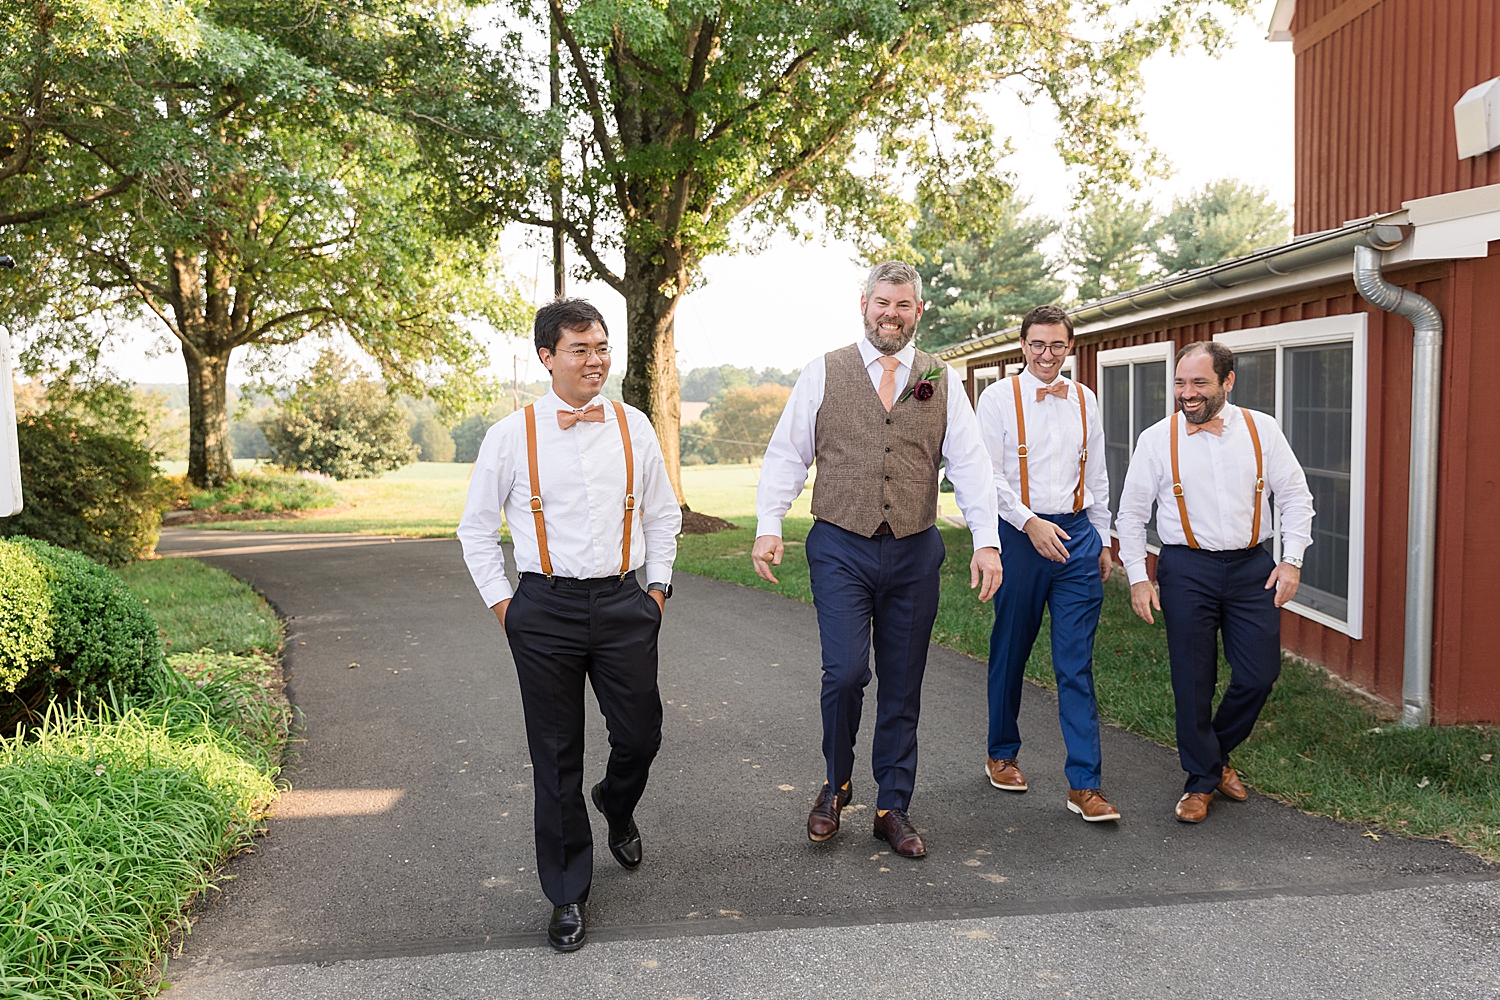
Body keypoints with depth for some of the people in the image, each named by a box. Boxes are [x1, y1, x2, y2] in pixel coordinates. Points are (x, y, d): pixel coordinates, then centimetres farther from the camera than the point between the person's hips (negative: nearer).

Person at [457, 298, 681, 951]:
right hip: (544, 610, -2)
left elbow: (662, 514, 16)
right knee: (556, 756, 5)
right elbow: (476, 527, 7)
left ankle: (617, 807, 44)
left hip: (623, 604, 2)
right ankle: (567, 894, 21)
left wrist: (658, 585, 9)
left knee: (640, 736, 7)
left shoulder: (633, 427, 4)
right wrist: (500, 601, 2)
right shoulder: (511, 436, -3)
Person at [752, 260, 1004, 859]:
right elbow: (786, 454, 2)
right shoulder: (824, 373, 4)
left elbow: (970, 462, 3)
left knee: (902, 688, 8)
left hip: (914, 553, 2)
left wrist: (986, 540, -8)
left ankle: (893, 808, 22)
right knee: (845, 672, -11)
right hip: (840, 549, -2)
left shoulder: (942, 381, 8)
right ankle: (836, 784, 16)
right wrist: (769, 525, -10)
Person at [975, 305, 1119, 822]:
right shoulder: (999, 397, -1)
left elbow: (1096, 475, 18)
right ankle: (1002, 754, 30)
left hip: (1077, 534, 3)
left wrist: (1103, 541, 17)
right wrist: (1030, 523, -19)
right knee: (1010, 653, 10)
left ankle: (1084, 783, 2)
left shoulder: (1084, 400, 12)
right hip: (1020, 534, -2)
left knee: (1077, 663, -1)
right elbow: (989, 473, -8)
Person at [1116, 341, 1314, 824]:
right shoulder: (1156, 439, -2)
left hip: (1252, 567, 2)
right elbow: (1131, 513, 3)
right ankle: (1202, 779, 20)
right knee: (1193, 680, 3)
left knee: (1259, 675, 3)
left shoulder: (1261, 430, 1)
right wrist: (1138, 578, -2)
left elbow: (1295, 496, 8)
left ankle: (1217, 752, 30)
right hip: (1186, 570, -2)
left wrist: (1292, 560, -1)